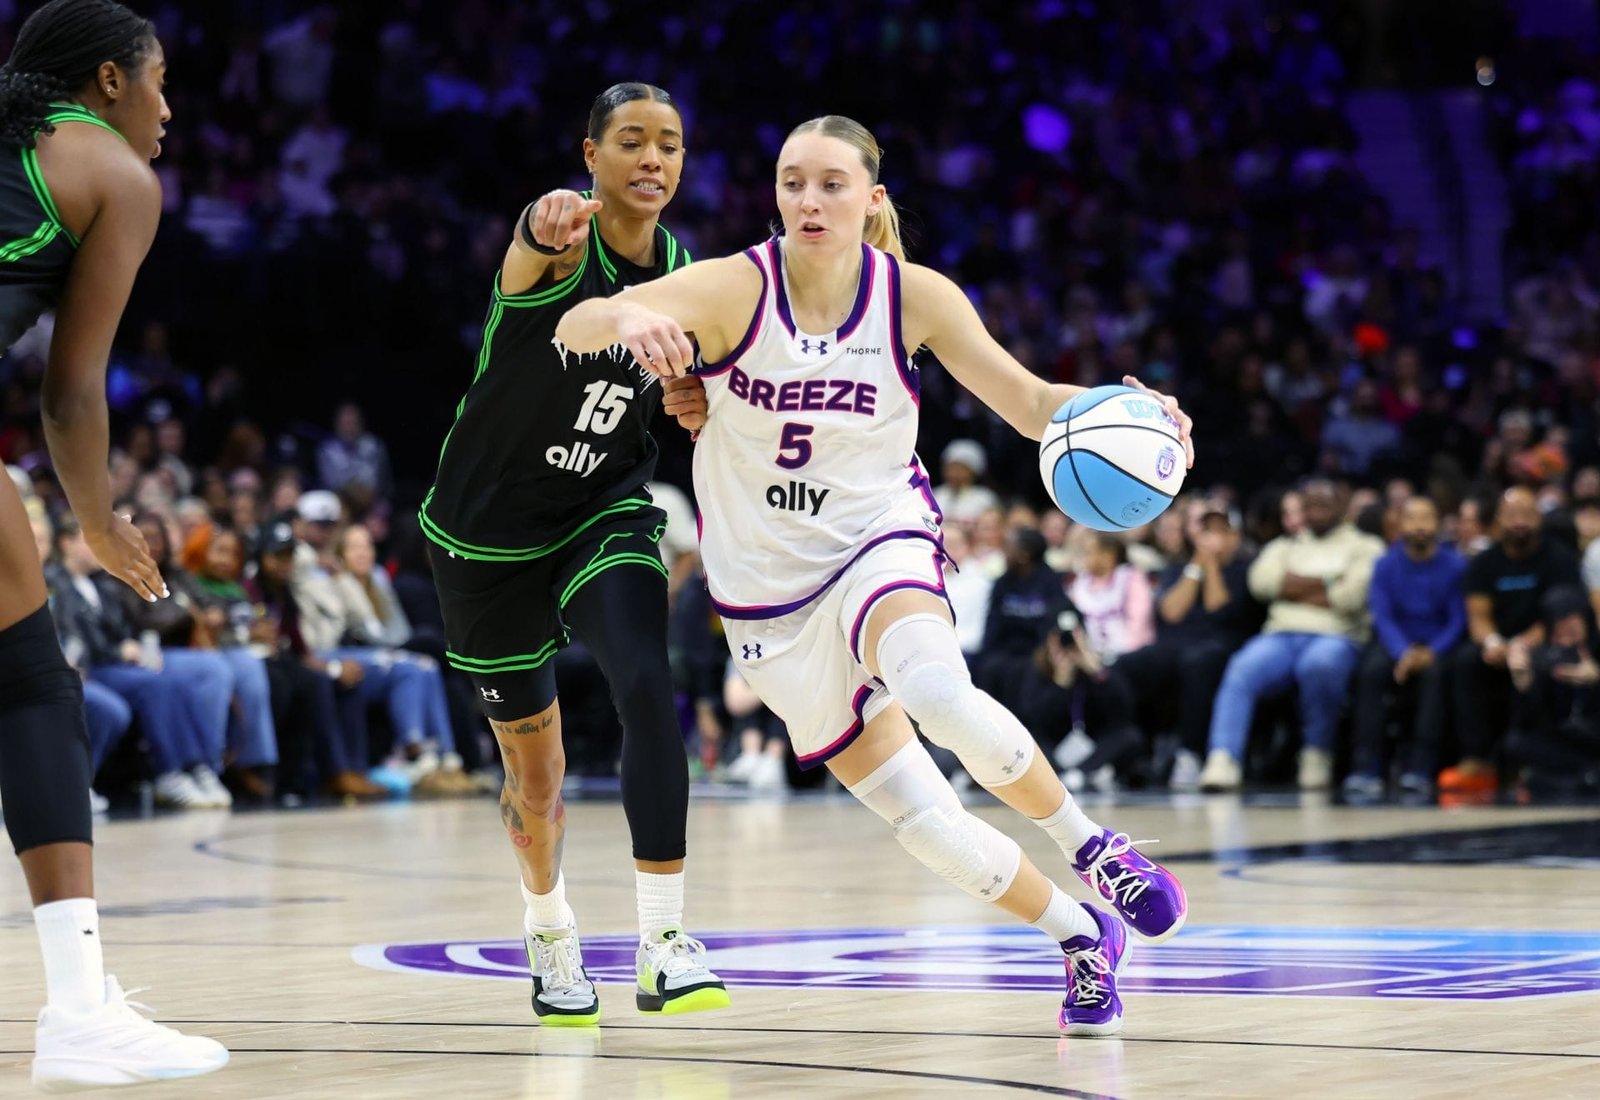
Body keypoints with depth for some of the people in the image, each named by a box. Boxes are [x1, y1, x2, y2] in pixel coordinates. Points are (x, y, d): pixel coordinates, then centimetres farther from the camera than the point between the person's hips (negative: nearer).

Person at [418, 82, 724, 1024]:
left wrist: (701, 402, -12)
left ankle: (666, 946, -27)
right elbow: (542, 237, -46)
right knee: (534, 765, 9)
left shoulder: (687, 273, -3)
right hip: (489, 525, -2)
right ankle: (550, 931, 39)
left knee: (648, 688, -26)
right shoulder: (561, 241, -18)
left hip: (608, 514, 3)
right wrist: (551, 220, -72)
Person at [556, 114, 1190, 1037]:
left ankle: (1092, 846, -11)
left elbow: (1029, 402, -7)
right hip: (772, 593, 1)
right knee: (924, 822, -3)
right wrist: (630, 318, -54)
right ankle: (1085, 941, 22)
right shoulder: (736, 286, -17)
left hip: (881, 542, -1)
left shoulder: (915, 296, -11)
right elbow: (572, 327, -29)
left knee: (937, 692, -36)